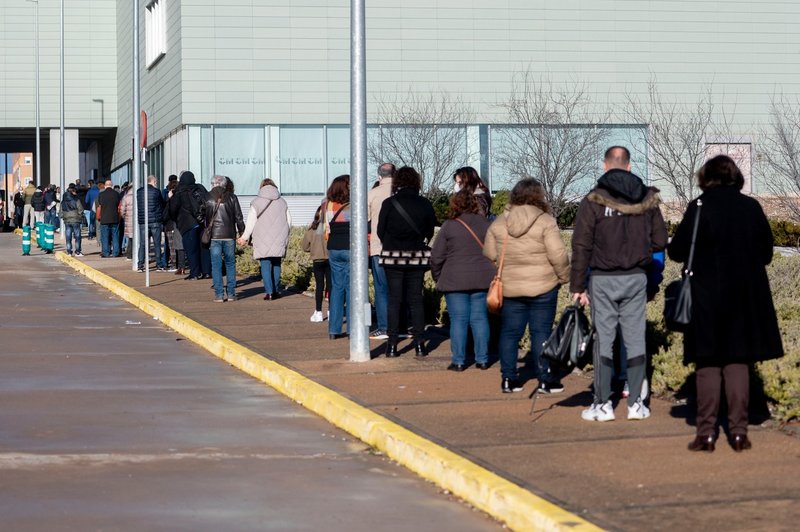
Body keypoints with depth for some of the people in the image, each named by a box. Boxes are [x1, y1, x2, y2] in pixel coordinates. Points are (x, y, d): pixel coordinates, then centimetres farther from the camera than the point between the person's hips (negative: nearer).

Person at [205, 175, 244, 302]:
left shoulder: (207, 199, -1)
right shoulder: (232, 198, 0)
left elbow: (203, 218, 2)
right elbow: (239, 217, 2)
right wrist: (242, 232, 13)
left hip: (214, 235, -1)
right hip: (229, 235, 1)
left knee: (216, 265, 3)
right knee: (230, 264, 11)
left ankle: (219, 294, 0)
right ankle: (231, 293, 8)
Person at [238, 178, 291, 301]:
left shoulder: (257, 203, -3)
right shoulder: (282, 202, 7)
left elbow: (251, 222, -3)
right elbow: (289, 221, 12)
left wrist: (244, 237, 6)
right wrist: (284, 235, 26)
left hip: (263, 240, -3)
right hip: (279, 240, 3)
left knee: (265, 265, -2)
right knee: (276, 264, 11)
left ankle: (269, 292, -10)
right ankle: (275, 291, 11)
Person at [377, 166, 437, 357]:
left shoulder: (389, 203, -9)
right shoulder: (425, 204, -3)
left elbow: (380, 231, -2)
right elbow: (430, 231, 6)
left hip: (393, 256, -2)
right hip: (418, 256, 2)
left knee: (394, 300, 4)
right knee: (416, 299, 7)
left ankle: (392, 344, 0)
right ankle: (419, 343, 4)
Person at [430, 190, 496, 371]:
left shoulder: (449, 226, -5)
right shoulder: (487, 225, 4)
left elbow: (436, 258, -2)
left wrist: (437, 277, 13)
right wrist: (492, 273, 22)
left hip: (455, 281, -3)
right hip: (483, 280, 3)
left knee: (458, 320, 1)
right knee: (480, 318, 9)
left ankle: (458, 361, 3)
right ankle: (482, 359, 10)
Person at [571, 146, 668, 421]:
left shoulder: (594, 201, -8)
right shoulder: (647, 199, 1)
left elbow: (581, 247, -9)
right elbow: (660, 241, 5)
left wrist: (577, 286, -4)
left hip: (603, 280, -3)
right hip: (636, 278, 3)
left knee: (603, 339, 2)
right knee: (635, 339, 8)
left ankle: (603, 404, 4)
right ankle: (636, 403, 10)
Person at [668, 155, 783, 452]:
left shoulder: (700, 207, -10)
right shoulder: (751, 207, 0)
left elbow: (677, 251, -10)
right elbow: (766, 253, 7)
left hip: (707, 296, -3)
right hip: (745, 296, 3)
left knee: (708, 364, 4)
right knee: (738, 362, 8)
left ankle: (706, 433, 2)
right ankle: (739, 432, 6)